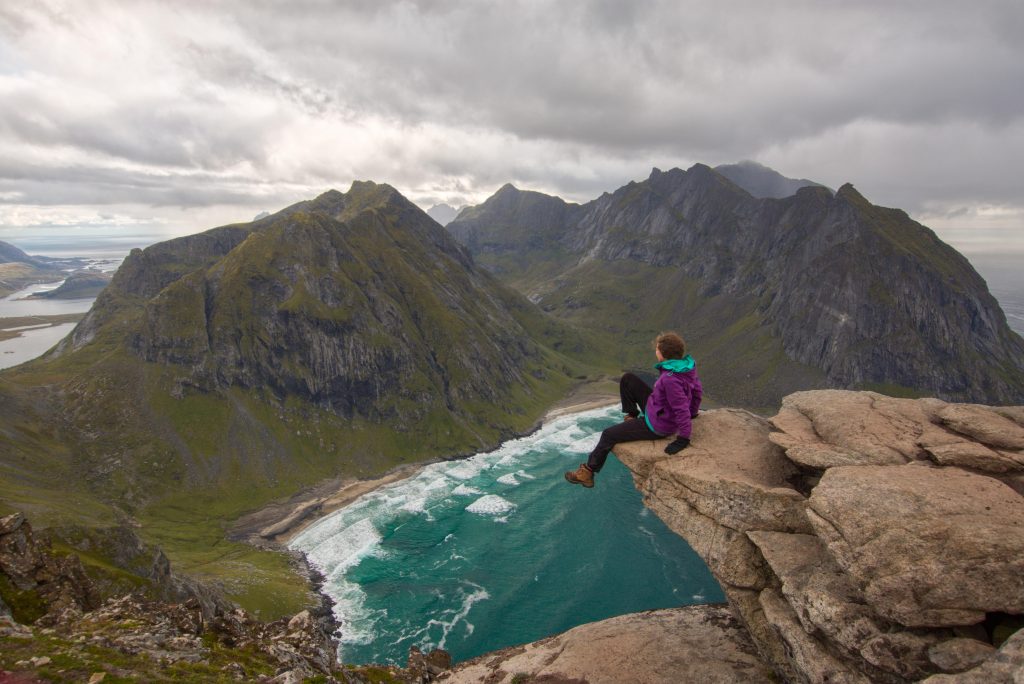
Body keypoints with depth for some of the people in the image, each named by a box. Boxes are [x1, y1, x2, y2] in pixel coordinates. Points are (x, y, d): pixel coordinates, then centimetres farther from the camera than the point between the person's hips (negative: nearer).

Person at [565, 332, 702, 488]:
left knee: (609, 435, 2)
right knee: (627, 379, 9)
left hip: (656, 426, -9)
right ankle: (632, 416, 28)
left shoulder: (670, 379, -36)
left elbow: (682, 410, -32)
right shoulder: (686, 365, -9)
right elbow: (698, 390, 4)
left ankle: (588, 471, 20)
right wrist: (692, 412, 19)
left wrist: (683, 440, -21)